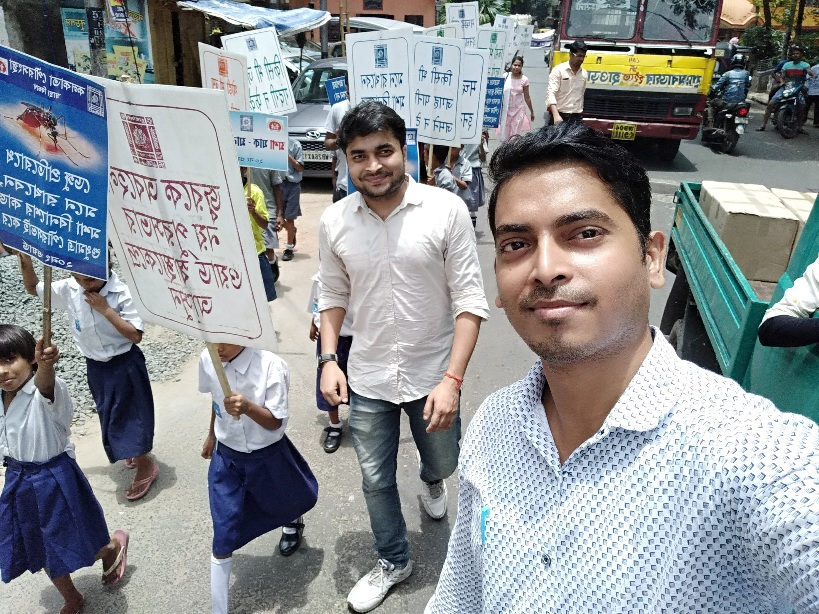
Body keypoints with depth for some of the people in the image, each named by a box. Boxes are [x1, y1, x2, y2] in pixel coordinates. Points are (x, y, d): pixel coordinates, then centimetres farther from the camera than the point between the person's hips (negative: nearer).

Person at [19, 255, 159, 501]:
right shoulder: (69, 289, -8)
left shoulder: (122, 293, -23)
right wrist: (26, 262, -10)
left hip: (124, 365, -6)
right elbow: (33, 288, 8)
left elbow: (135, 335, -25)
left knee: (129, 412, 2)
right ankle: (136, 450, 45)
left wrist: (105, 309, -29)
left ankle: (146, 466, 19)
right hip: (95, 366, 6)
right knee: (110, 413, 20)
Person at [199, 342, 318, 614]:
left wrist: (248, 407, -43)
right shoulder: (207, 359, -14)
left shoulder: (270, 365, -29)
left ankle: (293, 522, 67)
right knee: (222, 541, 1)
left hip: (267, 456, -2)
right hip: (225, 457, 2)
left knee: (287, 502, 28)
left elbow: (275, 422, -24)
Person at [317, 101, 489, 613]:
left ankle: (431, 481, 62)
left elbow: (470, 300, -14)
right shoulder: (335, 222, -6)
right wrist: (328, 359, -5)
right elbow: (333, 296, 7)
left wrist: (452, 379, -20)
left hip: (433, 374, -1)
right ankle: (393, 562, 42)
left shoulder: (447, 210, -16)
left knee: (443, 462, 24)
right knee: (376, 480, 16)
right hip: (367, 379, 2)